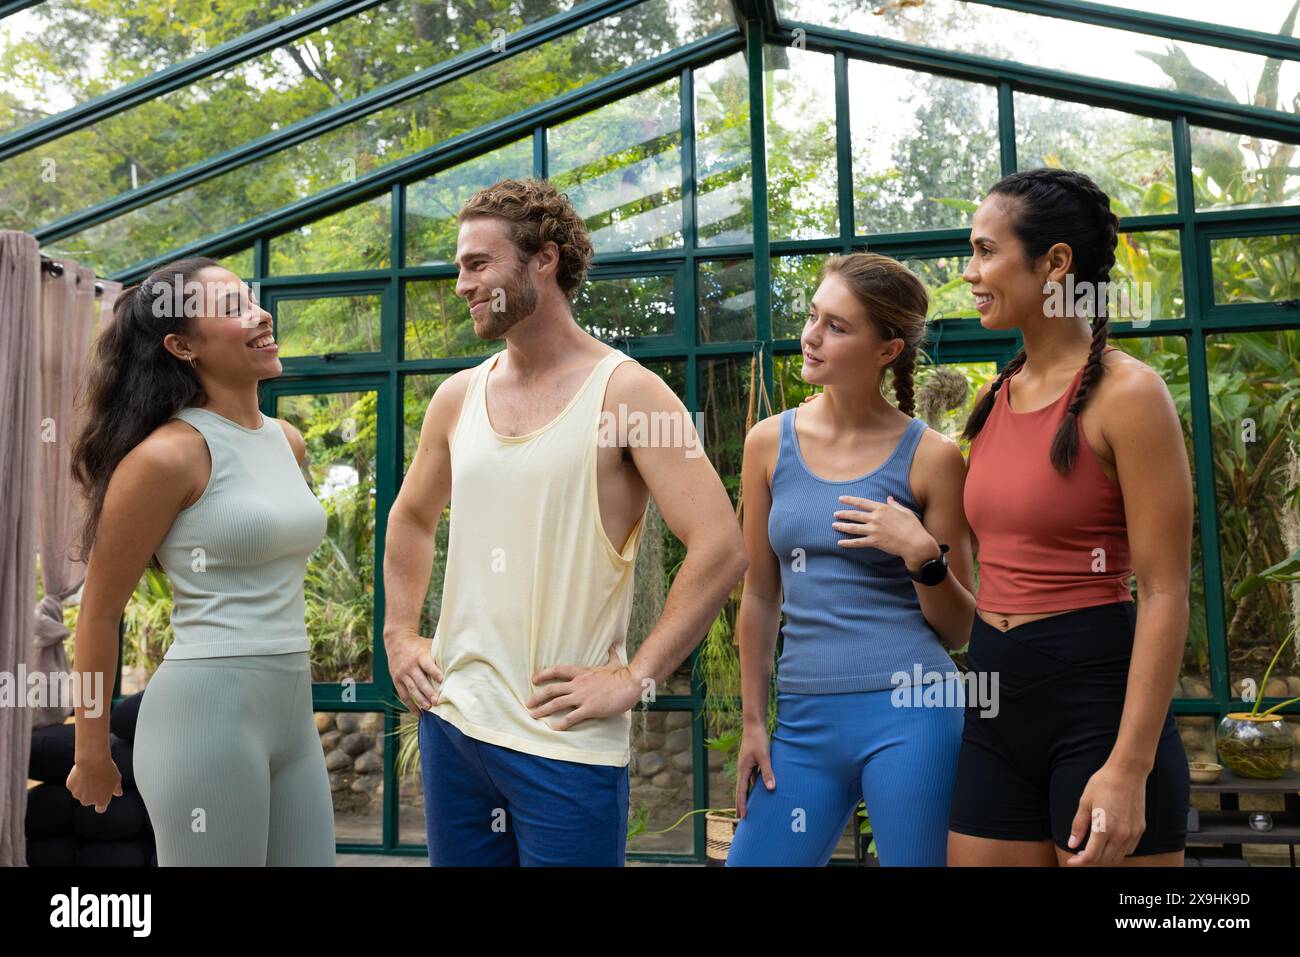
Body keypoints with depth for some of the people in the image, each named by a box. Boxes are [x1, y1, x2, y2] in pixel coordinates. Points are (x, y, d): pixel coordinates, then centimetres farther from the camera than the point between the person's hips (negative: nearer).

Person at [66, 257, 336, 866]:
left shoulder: (288, 442, 9)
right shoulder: (168, 453, -13)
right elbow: (99, 612, -7)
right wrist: (92, 750, 0)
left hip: (293, 712, 7)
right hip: (207, 711, -7)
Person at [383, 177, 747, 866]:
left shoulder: (625, 392, -9)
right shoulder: (458, 397, 8)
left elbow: (721, 548, -16)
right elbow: (411, 520, 24)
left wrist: (634, 679, -16)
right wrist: (398, 634, 13)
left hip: (564, 740, -5)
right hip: (451, 720, 6)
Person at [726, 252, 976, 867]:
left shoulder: (930, 458, -3)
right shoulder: (770, 443, 5)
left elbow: (959, 630, 3)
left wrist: (923, 556, -15)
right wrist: (753, 722, 11)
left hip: (909, 713, -3)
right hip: (805, 720, 3)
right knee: (751, 858, 4)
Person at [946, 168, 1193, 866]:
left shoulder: (1124, 394, -11)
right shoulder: (994, 399, 9)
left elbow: (1164, 593, -14)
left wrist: (1129, 768, -18)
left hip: (1097, 701, -6)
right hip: (996, 704, 7)